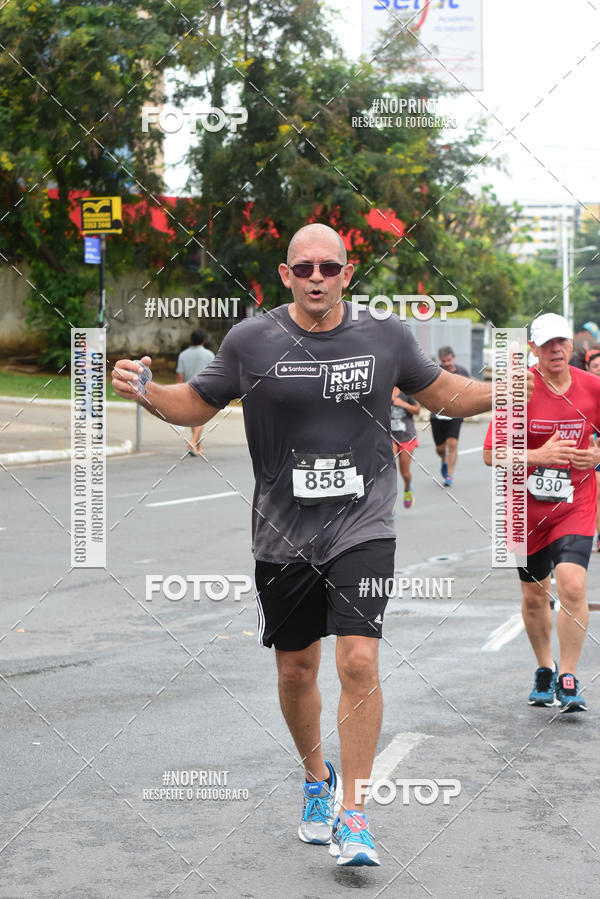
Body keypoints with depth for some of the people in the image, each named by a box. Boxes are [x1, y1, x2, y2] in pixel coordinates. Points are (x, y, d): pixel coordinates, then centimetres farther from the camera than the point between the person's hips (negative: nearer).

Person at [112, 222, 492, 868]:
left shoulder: (386, 336, 0)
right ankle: (317, 779, 39)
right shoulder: (251, 341, -2)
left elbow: (443, 393, 15)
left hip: (362, 526, -1)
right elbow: (197, 404, 8)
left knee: (359, 661, -15)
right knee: (296, 670, 12)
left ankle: (351, 816, -4)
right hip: (283, 533, 1)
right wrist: (143, 391, -11)